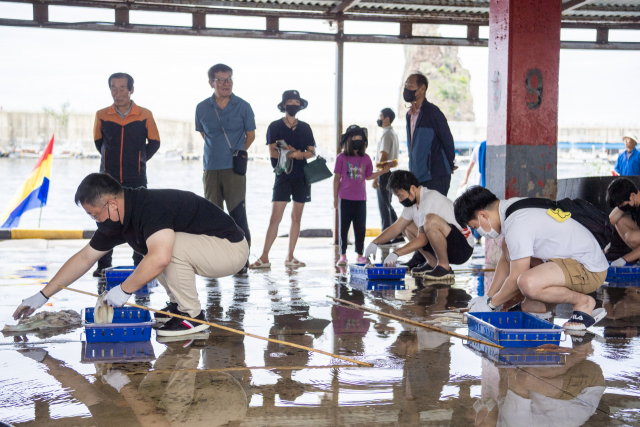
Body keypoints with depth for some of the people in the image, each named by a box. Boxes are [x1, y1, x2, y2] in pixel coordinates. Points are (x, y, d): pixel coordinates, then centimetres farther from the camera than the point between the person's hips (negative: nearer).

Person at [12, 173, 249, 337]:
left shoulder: (152, 207, -27)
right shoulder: (118, 221, 2)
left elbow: (160, 258, -41)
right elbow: (84, 257, 10)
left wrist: (124, 290, -28)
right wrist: (43, 295, 11)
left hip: (232, 248, -9)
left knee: (170, 246, -30)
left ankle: (192, 316, -12)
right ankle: (179, 304, 15)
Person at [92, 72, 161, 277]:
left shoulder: (145, 115, -3)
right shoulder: (101, 115, 1)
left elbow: (154, 142, 8)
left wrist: (139, 160, 6)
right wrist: (111, 160, 13)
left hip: (136, 178, -1)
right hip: (108, 178, 1)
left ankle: (141, 265, 12)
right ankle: (103, 265, 13)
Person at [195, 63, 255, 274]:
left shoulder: (243, 106, 0)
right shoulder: (202, 108, 6)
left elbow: (250, 134, 9)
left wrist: (238, 154, 5)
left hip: (234, 169, -3)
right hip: (211, 169, 3)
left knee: (238, 214, -6)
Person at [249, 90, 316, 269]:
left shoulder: (305, 128, 12)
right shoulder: (275, 126, 3)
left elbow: (312, 152, 7)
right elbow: (273, 152, -6)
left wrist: (296, 152, -12)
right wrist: (294, 154, -16)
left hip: (302, 177, 3)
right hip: (283, 176, -3)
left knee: (296, 217, 5)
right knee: (275, 218, -8)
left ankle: (290, 257, 12)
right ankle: (264, 258, -6)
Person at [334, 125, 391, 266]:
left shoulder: (366, 158, 6)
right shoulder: (341, 158, -2)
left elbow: (368, 176, 14)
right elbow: (337, 178, 2)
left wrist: (383, 171, 2)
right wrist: (335, 198, 1)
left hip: (360, 198, 2)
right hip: (345, 198, -2)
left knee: (360, 228, 5)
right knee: (343, 227, 2)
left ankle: (360, 254, 14)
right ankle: (343, 255, 8)